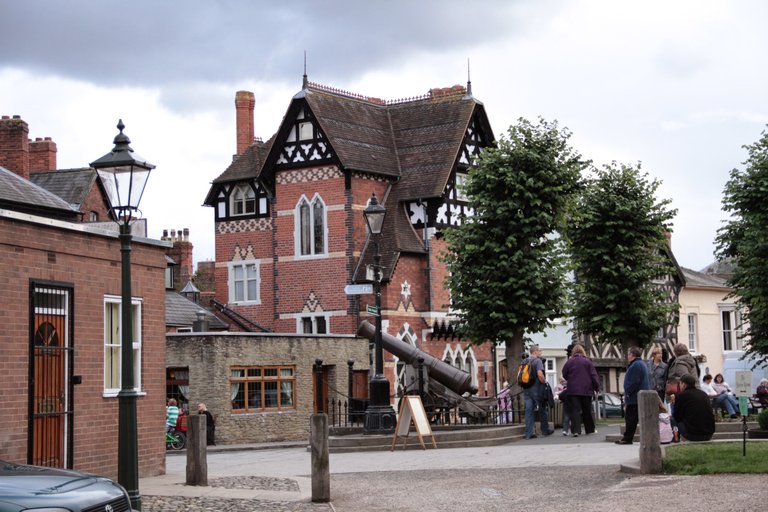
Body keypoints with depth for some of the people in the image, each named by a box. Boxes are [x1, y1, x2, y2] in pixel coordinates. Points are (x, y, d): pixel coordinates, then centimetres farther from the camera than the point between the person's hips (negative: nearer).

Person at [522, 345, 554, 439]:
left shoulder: (524, 361, 11)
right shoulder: (537, 361, -11)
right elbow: (540, 374, -24)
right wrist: (544, 382, -8)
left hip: (526, 389, 6)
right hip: (537, 389, -6)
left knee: (529, 411, 4)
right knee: (542, 410, 11)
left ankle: (528, 433, -1)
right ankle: (545, 430, 22)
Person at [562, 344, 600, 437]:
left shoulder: (569, 362, 0)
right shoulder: (587, 362, -1)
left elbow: (564, 375, 7)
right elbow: (594, 376, -2)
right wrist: (597, 387, 6)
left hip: (573, 390, -1)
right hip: (586, 390, 1)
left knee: (575, 410, -4)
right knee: (587, 411, 14)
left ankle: (575, 430, -17)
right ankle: (589, 429, 23)